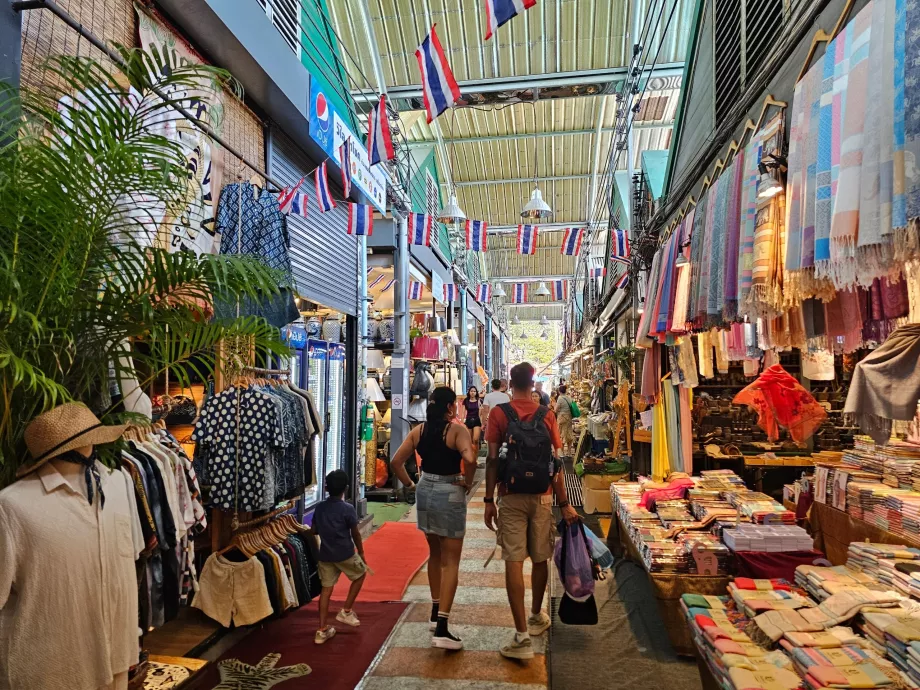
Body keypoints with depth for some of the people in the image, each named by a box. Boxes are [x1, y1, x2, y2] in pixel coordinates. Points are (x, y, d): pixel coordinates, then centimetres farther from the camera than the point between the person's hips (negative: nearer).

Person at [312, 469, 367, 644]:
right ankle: (346, 611, 19)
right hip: (345, 553, -4)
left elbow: (314, 531, 10)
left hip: (325, 554, 4)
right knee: (360, 574, 20)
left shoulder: (319, 508, 1)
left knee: (326, 589, 10)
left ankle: (322, 631, 11)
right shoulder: (348, 509, -13)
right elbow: (355, 534, -5)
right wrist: (361, 552, 9)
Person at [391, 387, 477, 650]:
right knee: (450, 561, 3)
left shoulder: (418, 430, 2)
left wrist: (410, 484, 8)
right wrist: (467, 483, -14)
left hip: (425, 491, 6)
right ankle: (441, 628, 0)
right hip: (450, 494, -6)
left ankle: (435, 612, 34)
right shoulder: (457, 430, -14)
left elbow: (395, 462, 0)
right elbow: (469, 459, -30)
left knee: (435, 554, 24)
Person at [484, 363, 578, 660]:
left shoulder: (498, 413, -4)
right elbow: (556, 463, -1)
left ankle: (522, 635, -4)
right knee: (540, 559, 15)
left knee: (514, 561, -1)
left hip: (511, 496, -2)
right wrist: (564, 503, 4)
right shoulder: (546, 415, 0)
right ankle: (536, 617, 34)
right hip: (542, 496, 3)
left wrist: (489, 500, -2)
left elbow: (492, 460, -8)